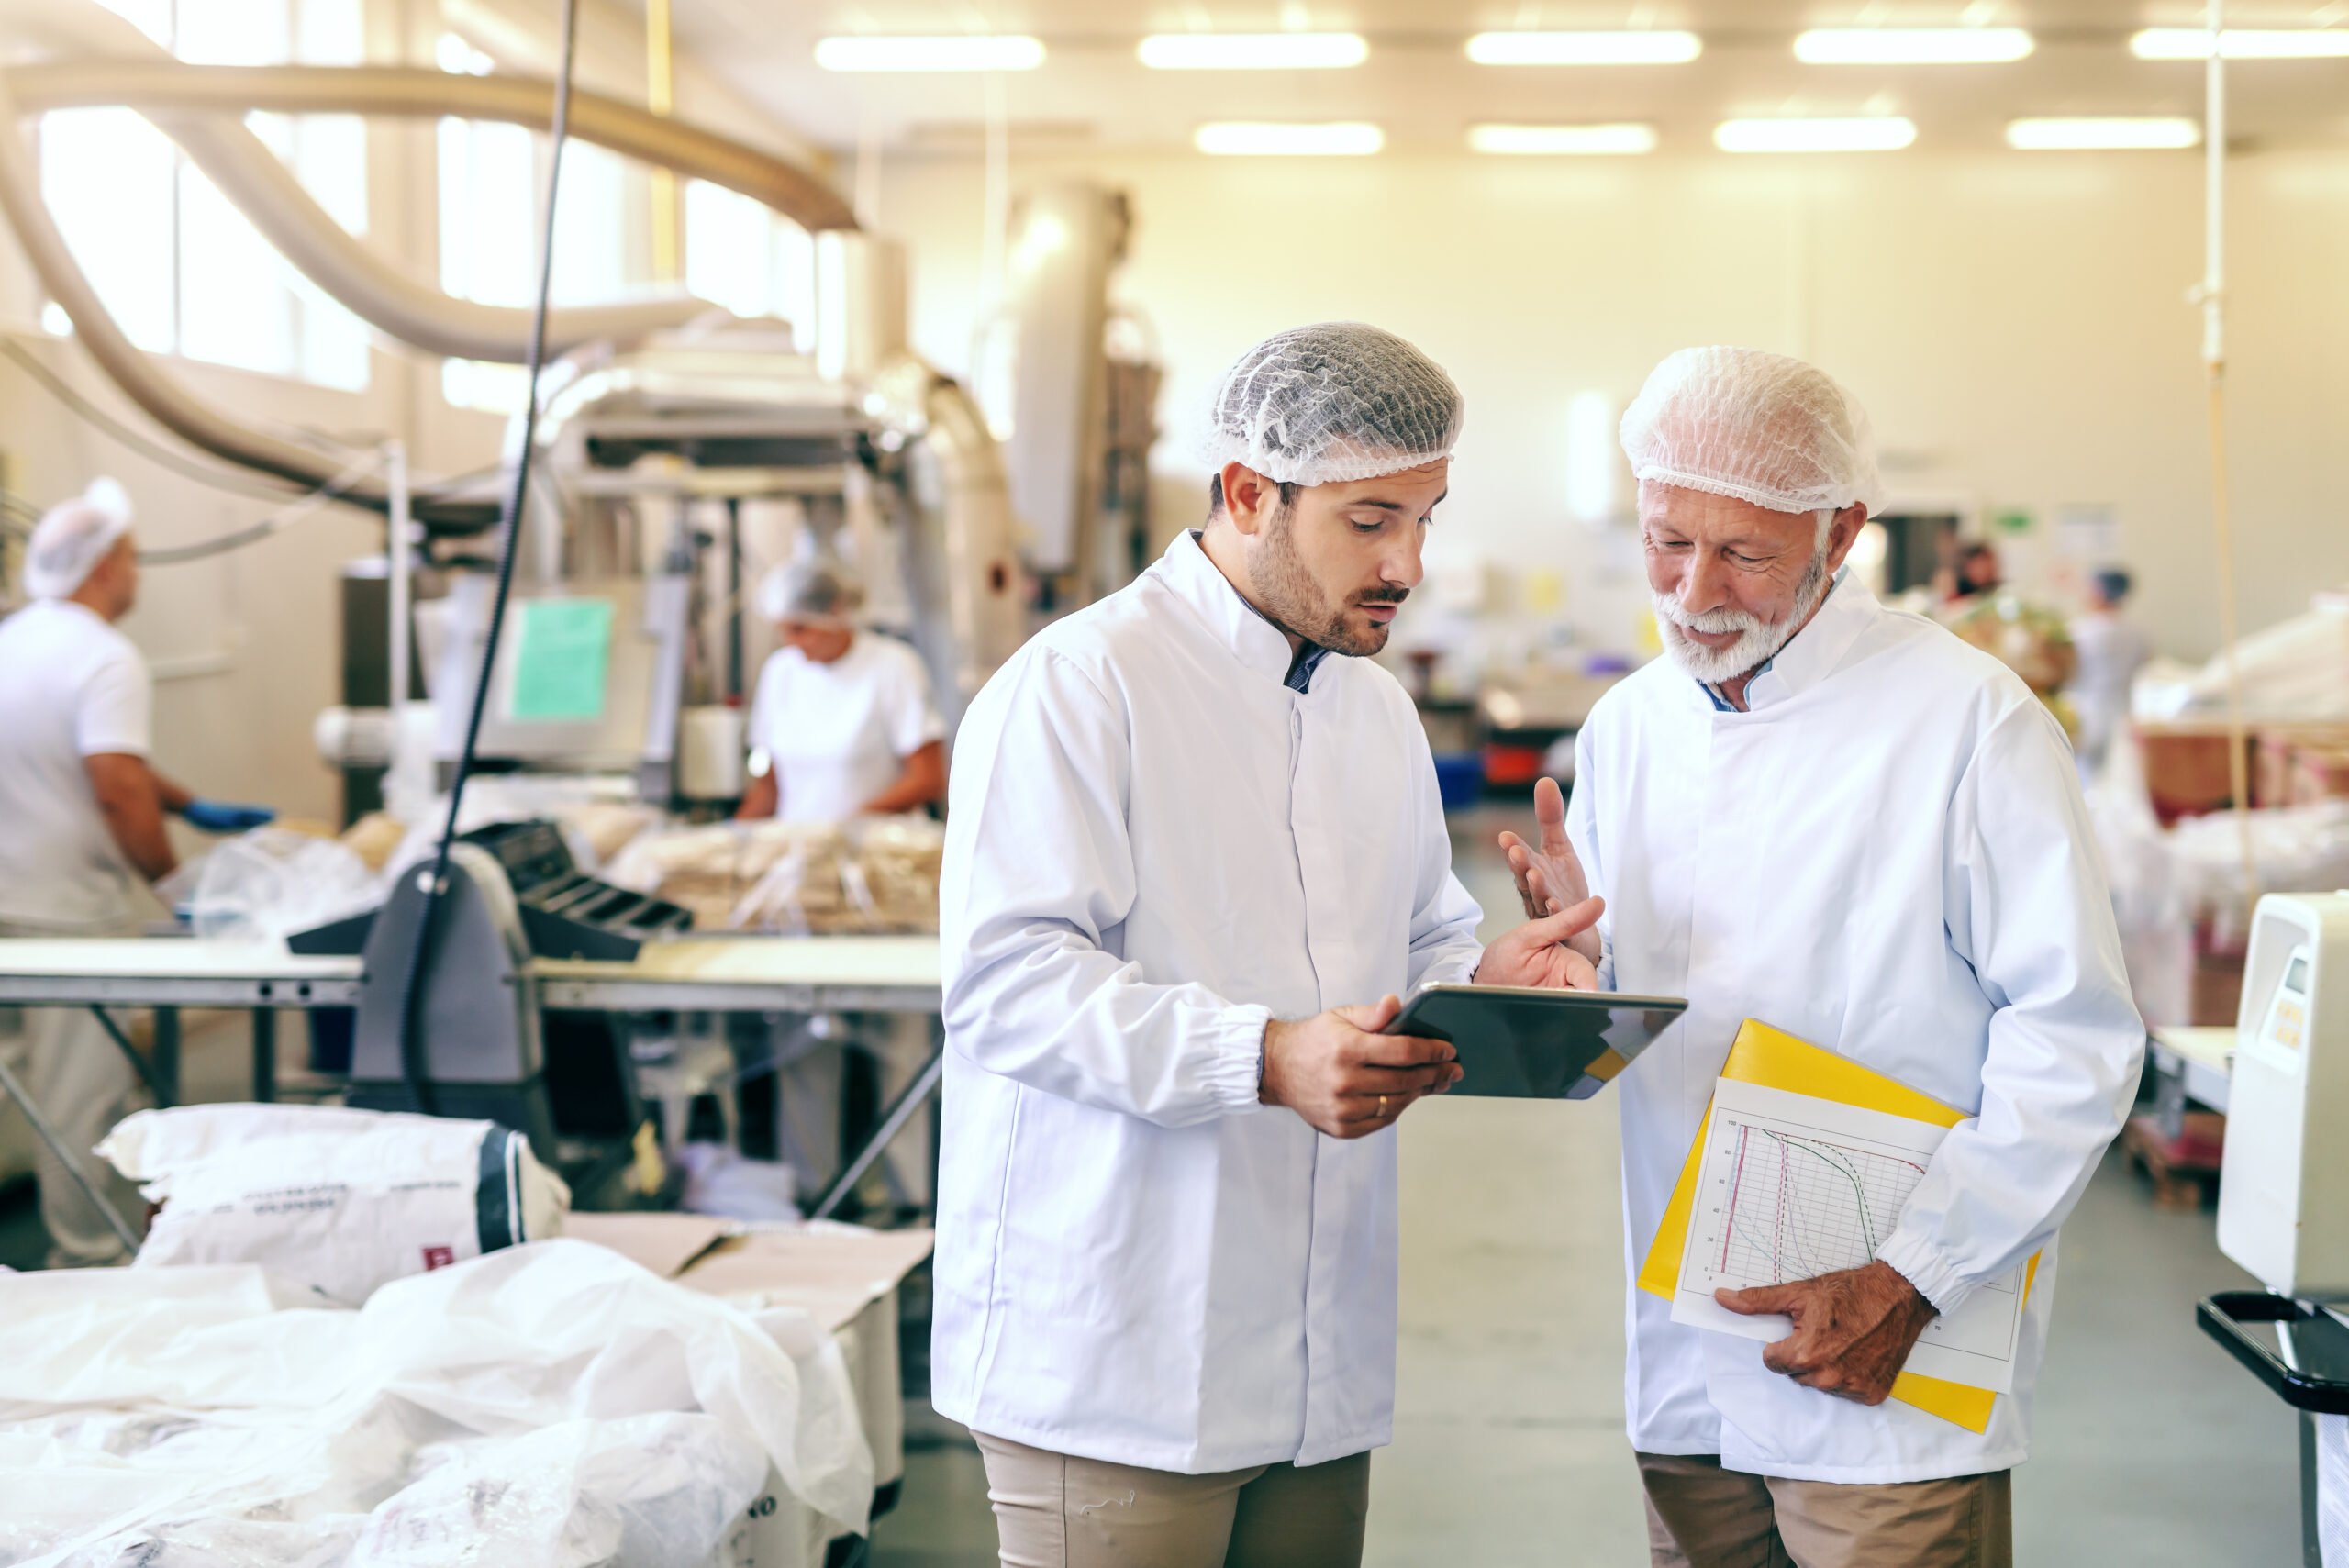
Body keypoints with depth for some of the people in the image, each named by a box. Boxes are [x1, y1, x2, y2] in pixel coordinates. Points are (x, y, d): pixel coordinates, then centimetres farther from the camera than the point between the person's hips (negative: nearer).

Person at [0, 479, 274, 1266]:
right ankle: (91, 1260, 7)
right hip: (73, 914, -8)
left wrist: (193, 806, 23)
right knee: (84, 1097, 0)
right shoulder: (105, 660, -16)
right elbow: (117, 788, -25)